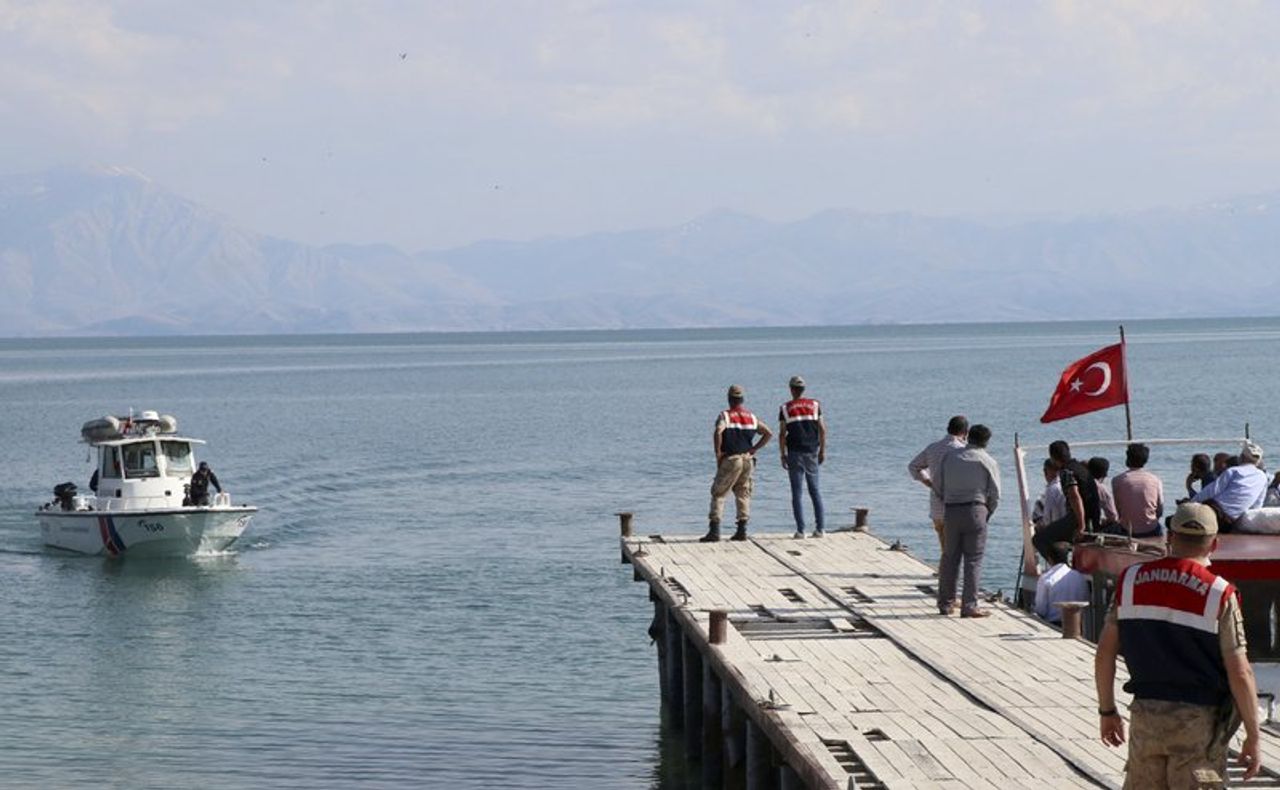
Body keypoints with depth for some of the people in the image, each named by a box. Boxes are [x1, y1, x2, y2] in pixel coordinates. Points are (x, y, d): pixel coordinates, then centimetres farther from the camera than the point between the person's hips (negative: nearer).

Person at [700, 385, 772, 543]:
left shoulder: (725, 415, -5)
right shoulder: (751, 417, 11)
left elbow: (718, 432, -23)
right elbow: (768, 433, 10)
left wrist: (718, 453, -13)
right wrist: (754, 449, 8)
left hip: (730, 460, -4)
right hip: (747, 459, 4)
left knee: (718, 494, 2)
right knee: (743, 494, 12)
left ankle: (714, 531, -6)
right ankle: (742, 530, 4)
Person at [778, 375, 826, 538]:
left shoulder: (785, 408, -2)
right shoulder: (814, 405, 3)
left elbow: (782, 434, -5)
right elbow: (822, 429, 1)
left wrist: (783, 455, 2)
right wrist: (822, 450, 9)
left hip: (795, 453, -2)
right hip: (812, 451, 2)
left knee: (797, 492, 1)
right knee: (815, 490, 10)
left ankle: (801, 530, -5)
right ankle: (820, 528, 5)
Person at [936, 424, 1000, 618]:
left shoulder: (949, 457, 9)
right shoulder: (987, 462, -1)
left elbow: (938, 485, 10)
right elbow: (995, 494, -1)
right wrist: (987, 514, 13)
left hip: (950, 511, 4)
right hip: (975, 510, -4)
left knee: (950, 558, 12)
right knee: (973, 559, -1)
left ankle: (945, 603, 18)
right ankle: (969, 606, -5)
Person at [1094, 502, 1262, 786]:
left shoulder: (1131, 581, 2)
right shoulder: (1219, 595, -10)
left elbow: (1104, 653, 5)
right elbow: (1240, 674, -11)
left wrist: (1107, 711, 17)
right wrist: (1252, 737, -2)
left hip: (1144, 716, 4)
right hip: (1198, 720, -4)